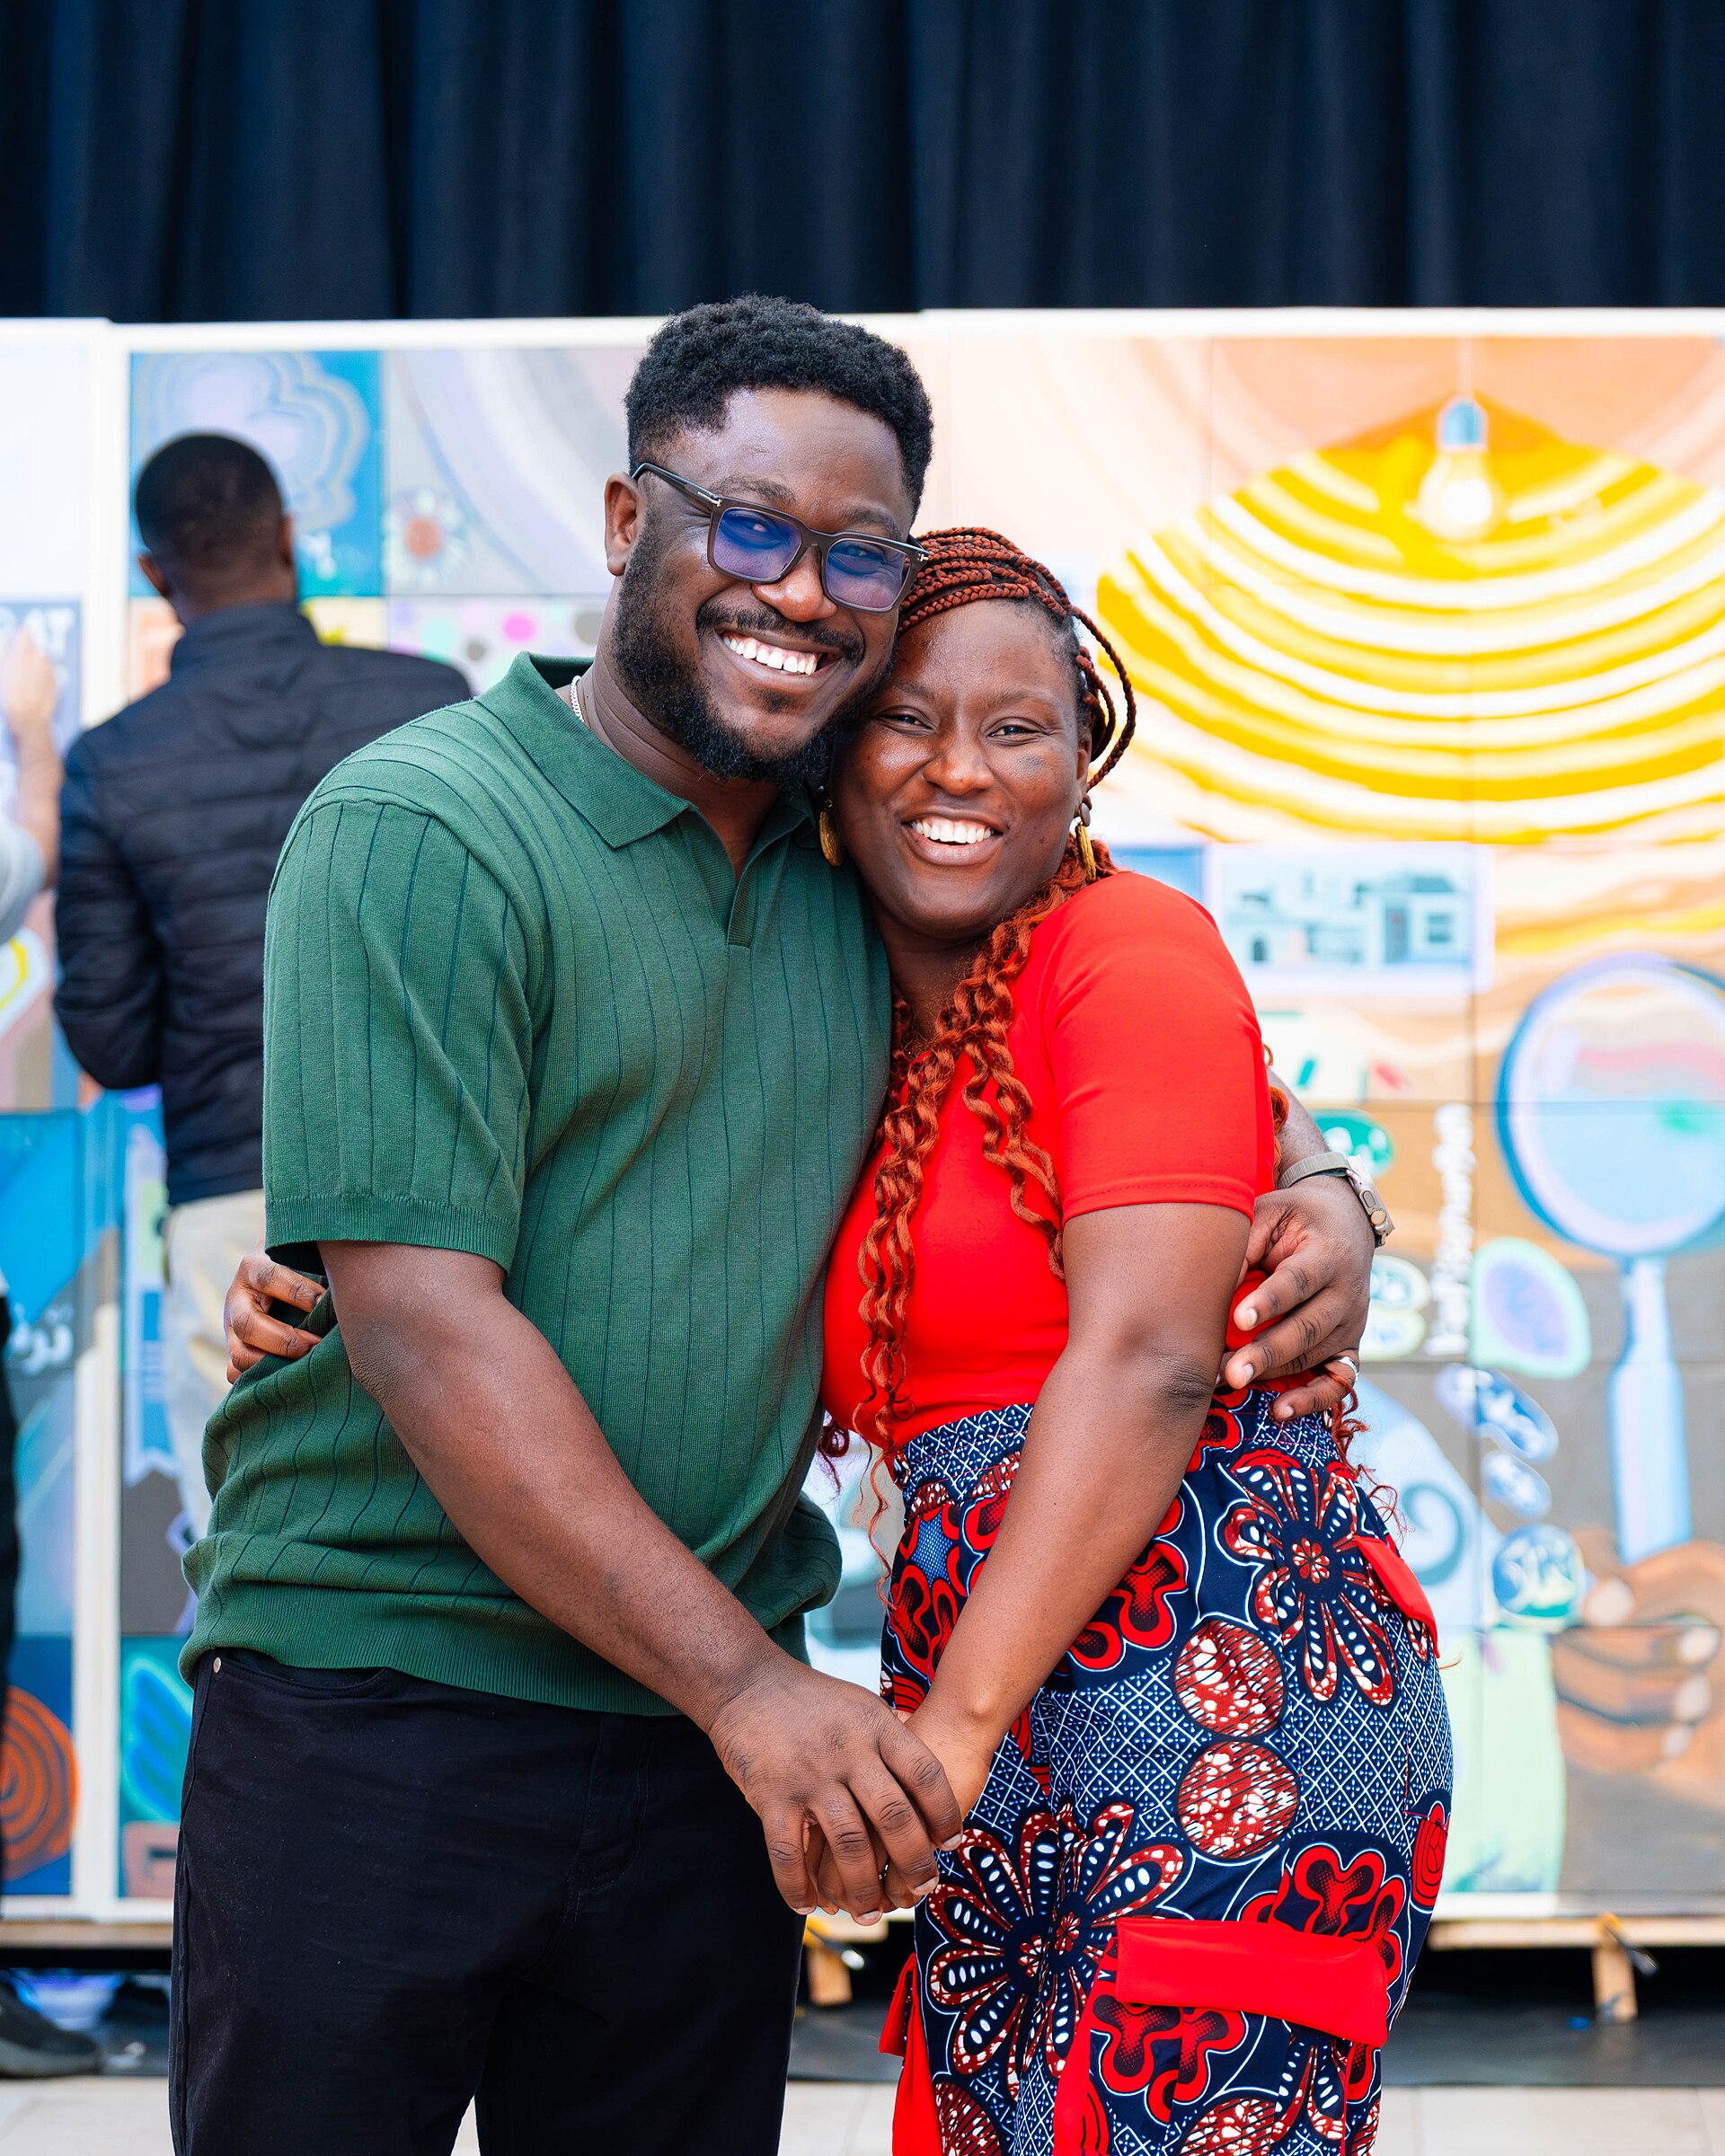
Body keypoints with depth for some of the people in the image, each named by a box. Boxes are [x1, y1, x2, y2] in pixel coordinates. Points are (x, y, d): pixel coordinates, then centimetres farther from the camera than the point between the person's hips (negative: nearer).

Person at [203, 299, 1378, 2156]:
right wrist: (746, 1683, -19)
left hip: (709, 1744, 5)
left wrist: (1316, 1199, 0)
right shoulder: (420, 831, -10)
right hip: (372, 1715, -5)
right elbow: (419, 1316, -17)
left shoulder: (865, 890, 9)